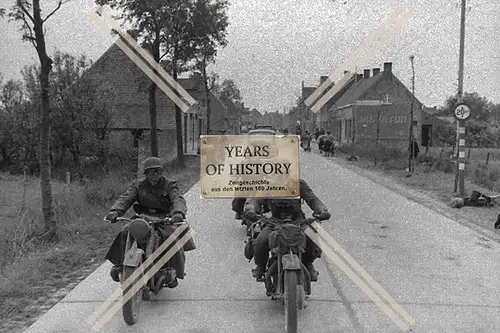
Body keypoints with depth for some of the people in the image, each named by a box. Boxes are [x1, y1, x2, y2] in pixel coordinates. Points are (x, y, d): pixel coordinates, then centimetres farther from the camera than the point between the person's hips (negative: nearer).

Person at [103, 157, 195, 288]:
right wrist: (114, 211, -28)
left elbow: (178, 199, -14)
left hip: (164, 220, -2)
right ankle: (120, 264, -6)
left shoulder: (170, 185, 4)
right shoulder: (138, 186, 11)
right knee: (125, 233, -21)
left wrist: (179, 212, -39)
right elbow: (125, 199, -4)